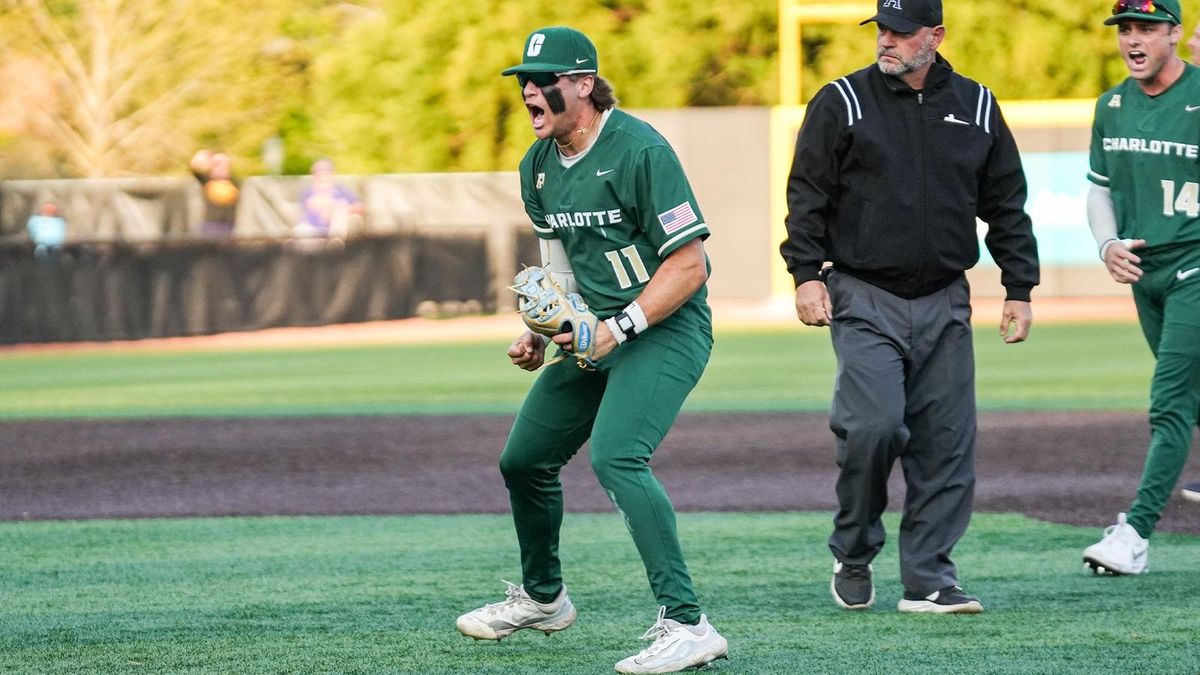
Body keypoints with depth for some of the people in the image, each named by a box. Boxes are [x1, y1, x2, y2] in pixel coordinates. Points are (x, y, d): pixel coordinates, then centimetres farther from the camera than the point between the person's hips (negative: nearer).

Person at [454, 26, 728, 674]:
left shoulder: (638, 151, -19)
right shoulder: (539, 166, 7)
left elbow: (687, 265, -20)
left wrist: (619, 329, -26)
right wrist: (538, 333, 1)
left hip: (666, 328, -9)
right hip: (598, 333, 9)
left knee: (615, 455, -28)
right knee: (524, 459, 15)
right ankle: (542, 596, 40)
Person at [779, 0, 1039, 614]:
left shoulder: (976, 107, 9)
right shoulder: (840, 103, 0)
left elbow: (1007, 206, 15)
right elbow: (807, 194, 0)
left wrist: (1019, 291, 10)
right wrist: (806, 274, -10)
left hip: (944, 304, 3)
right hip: (863, 298, -3)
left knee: (946, 441, -1)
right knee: (873, 424, -18)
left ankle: (928, 579, 6)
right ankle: (854, 554, 4)